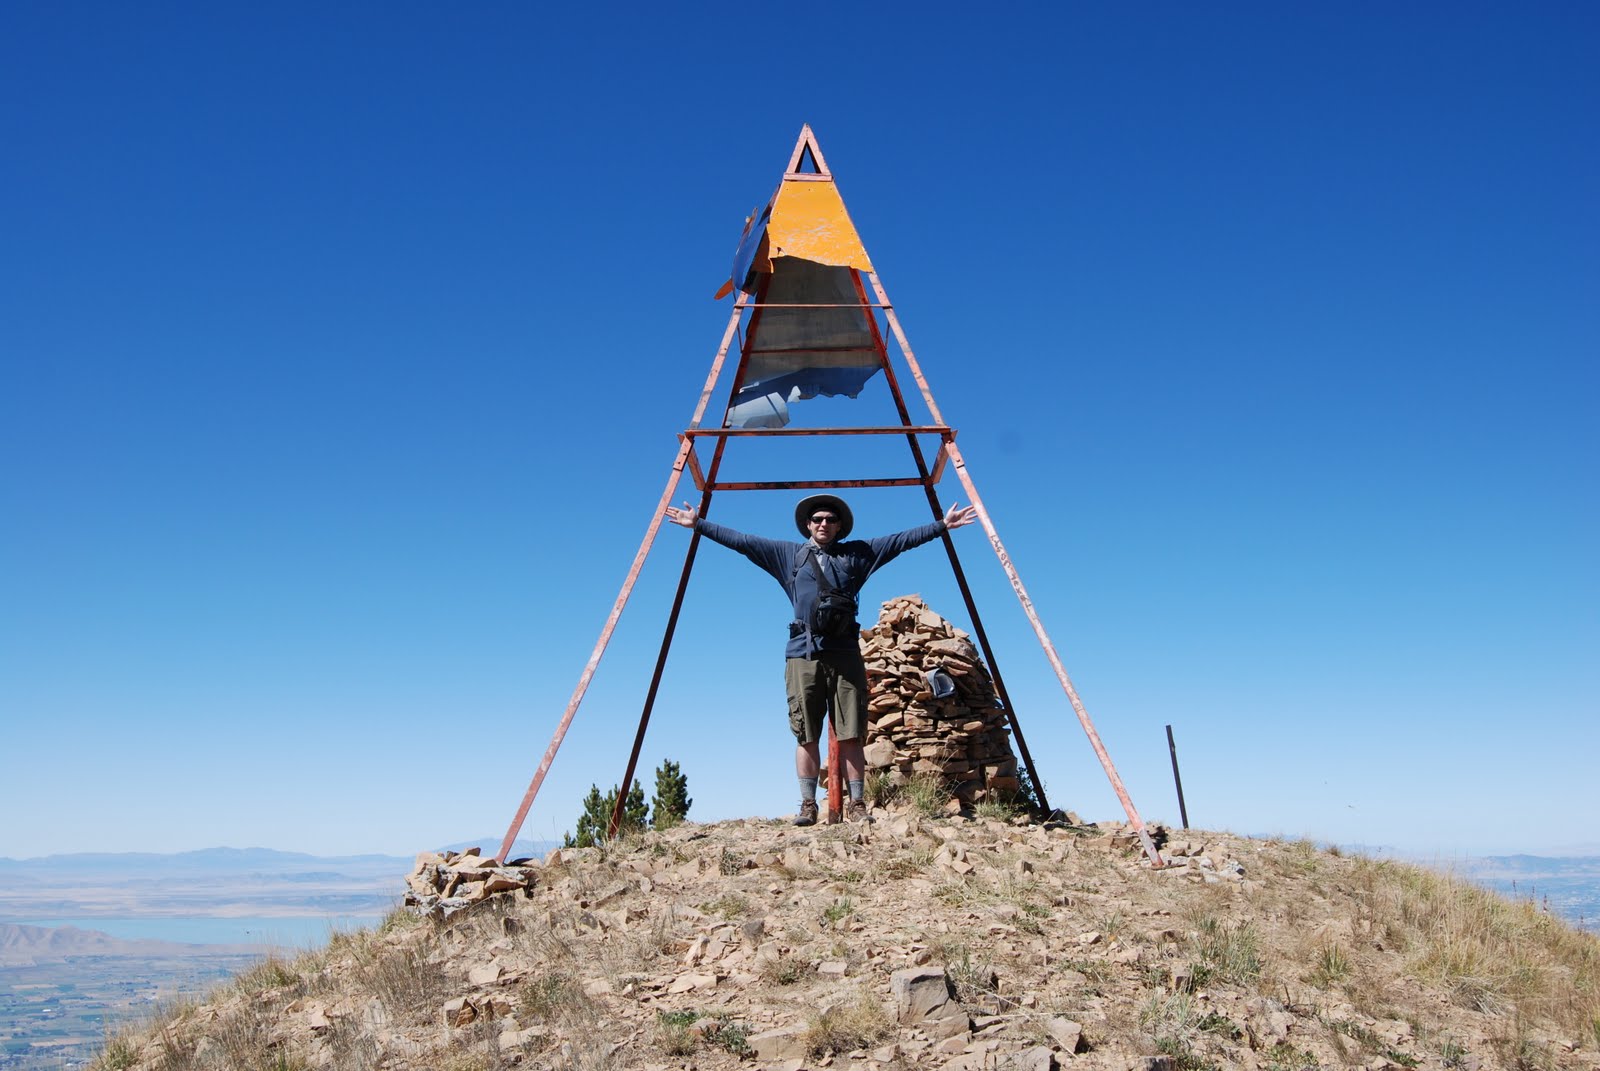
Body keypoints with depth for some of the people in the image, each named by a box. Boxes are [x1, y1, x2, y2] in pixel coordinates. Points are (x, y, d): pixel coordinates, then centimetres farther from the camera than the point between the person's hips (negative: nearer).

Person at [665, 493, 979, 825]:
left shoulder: (856, 553, 16)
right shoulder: (788, 554, 16)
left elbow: (901, 540, 14)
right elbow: (741, 540, 14)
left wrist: (942, 525, 10)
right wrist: (699, 524, 11)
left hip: (844, 653, 0)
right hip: (803, 653, 0)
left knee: (850, 736, -2)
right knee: (806, 736, 0)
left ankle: (857, 805, 2)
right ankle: (808, 806, 4)